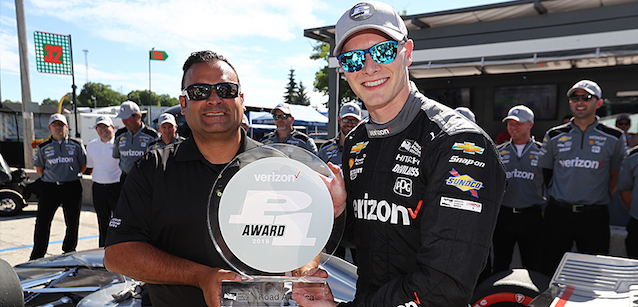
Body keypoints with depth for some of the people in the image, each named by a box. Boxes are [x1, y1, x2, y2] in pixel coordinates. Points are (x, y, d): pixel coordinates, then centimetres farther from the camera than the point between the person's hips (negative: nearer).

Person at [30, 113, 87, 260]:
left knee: (72, 223, 7)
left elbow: (84, 165, 12)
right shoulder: (43, 147, 6)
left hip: (72, 188, 0)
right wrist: (48, 178, 8)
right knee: (42, 222, -1)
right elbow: (38, 167, 16)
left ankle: (69, 253, 24)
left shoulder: (76, 145, 5)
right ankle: (36, 257, 11)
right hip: (49, 188, 0)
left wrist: (72, 176, 7)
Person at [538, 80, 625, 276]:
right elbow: (545, 172, 13)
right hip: (558, 214, 1)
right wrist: (559, 197, 10)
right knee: (550, 270, 7)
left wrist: (601, 200, 6)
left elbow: (616, 176, 10)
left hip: (594, 217, -1)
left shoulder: (613, 138, 2)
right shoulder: (554, 136, 5)